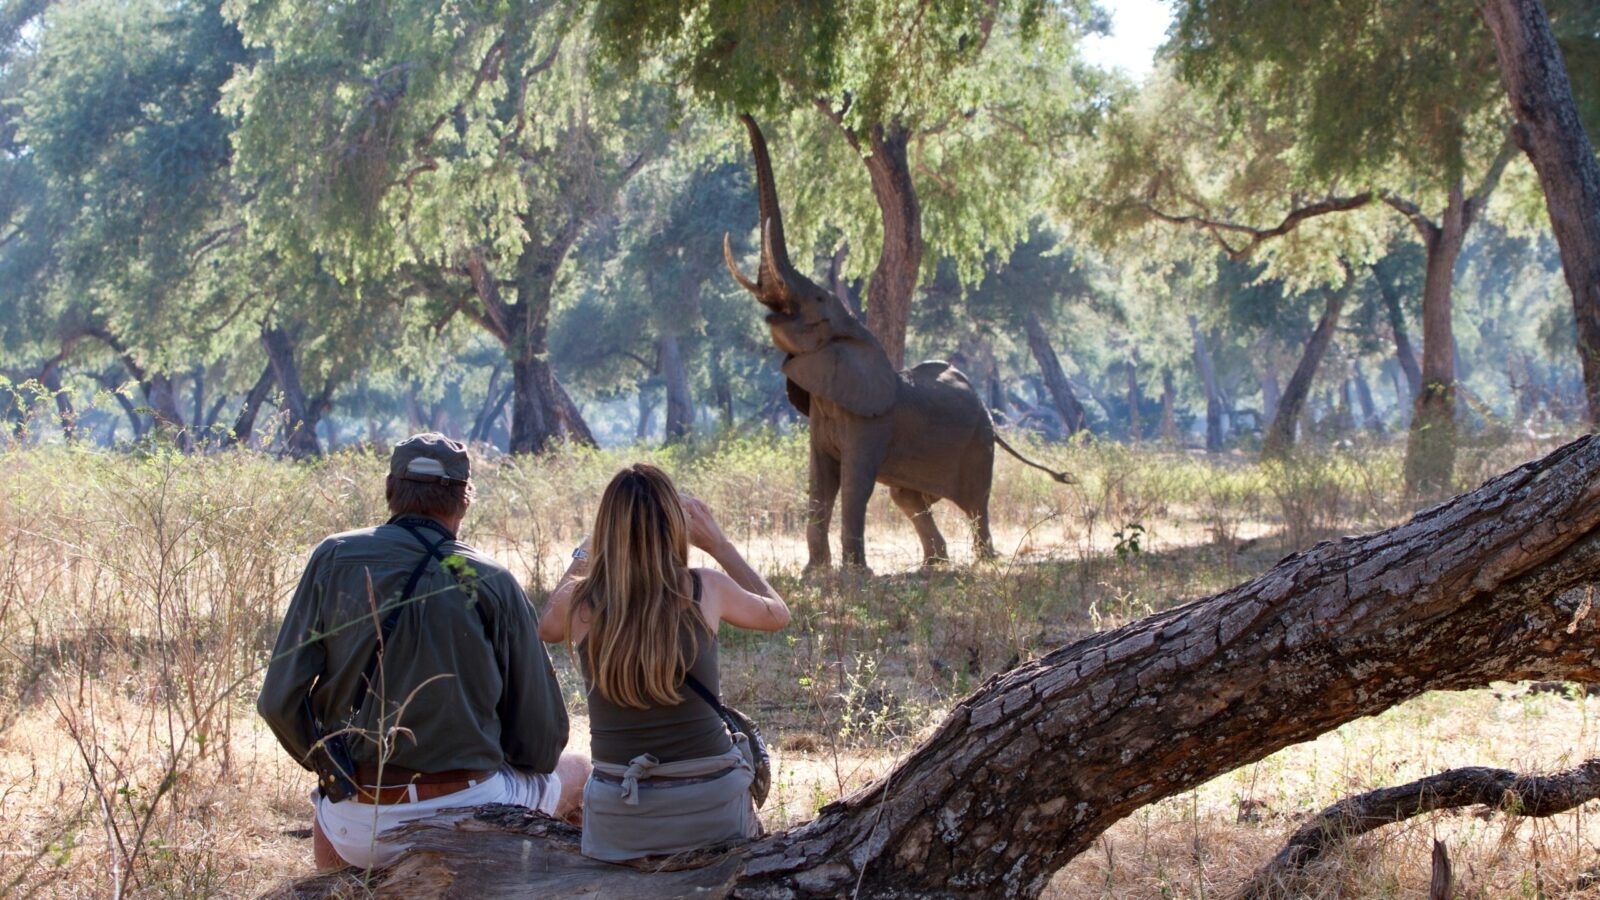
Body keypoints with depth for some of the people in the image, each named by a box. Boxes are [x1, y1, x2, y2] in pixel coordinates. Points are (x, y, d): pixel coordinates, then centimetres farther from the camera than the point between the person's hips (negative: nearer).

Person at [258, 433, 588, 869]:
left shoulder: (334, 559, -4)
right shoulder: (492, 583, -7)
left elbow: (279, 702, -5)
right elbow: (540, 740, -5)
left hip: (359, 831, 2)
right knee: (576, 772, 27)